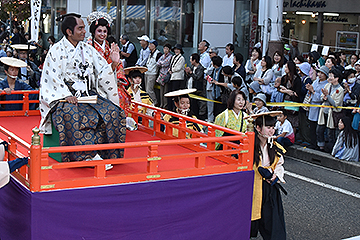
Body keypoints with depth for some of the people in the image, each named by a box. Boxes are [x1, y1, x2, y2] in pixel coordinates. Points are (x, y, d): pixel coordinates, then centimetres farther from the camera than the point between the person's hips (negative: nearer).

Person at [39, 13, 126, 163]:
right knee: (71, 115, -37)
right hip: (65, 96, -5)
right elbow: (52, 77, -7)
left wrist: (113, 63, -9)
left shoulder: (88, 49, 16)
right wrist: (67, 96, -19)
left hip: (89, 94, 5)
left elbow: (103, 71, 13)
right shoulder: (57, 50, 1)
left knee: (113, 112, -20)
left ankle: (106, 153, -16)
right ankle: (88, 156, -30)